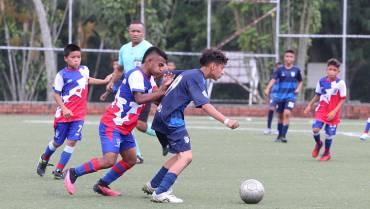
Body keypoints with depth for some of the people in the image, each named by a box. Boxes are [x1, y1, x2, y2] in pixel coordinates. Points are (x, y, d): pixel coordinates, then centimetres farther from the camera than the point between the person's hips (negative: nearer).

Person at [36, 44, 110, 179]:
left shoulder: (84, 70, 4)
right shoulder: (62, 75, -12)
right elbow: (56, 94, -9)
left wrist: (104, 81, 35)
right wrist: (64, 109, -21)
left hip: (79, 115, 3)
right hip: (64, 114, -3)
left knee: (72, 141, -9)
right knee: (57, 142, 10)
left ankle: (59, 170, -2)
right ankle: (44, 160, 38)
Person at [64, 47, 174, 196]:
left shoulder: (148, 78, 13)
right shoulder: (136, 75, -18)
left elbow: (157, 99, 12)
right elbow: (139, 98, -31)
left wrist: (164, 86, -4)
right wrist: (161, 92, -27)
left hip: (124, 128, 10)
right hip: (112, 125, -10)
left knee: (130, 160, 11)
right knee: (109, 160, -21)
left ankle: (102, 185, 20)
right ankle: (73, 173, -7)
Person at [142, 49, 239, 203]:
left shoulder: (189, 74, 17)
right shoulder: (197, 78, -13)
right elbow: (205, 106, -23)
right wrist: (226, 121, -30)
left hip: (161, 118, 10)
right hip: (172, 119, -10)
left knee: (180, 155, 21)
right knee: (186, 156, -15)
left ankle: (153, 185, 27)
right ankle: (160, 193, -22)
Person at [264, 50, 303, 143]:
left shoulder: (296, 70, 3)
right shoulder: (280, 70, 1)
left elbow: (300, 82, 17)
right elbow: (273, 79, -12)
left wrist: (298, 89, -3)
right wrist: (267, 89, -28)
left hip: (291, 96, -2)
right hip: (280, 96, 2)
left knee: (287, 113, -21)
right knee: (280, 116, 11)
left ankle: (284, 135, -20)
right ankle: (280, 135, 27)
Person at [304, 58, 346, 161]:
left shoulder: (340, 83, -12)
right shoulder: (321, 81, 0)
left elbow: (343, 99, -8)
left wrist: (334, 112, -15)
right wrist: (310, 105, 12)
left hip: (333, 113, -2)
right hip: (321, 109, 2)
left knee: (329, 133, 2)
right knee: (315, 129, -14)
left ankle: (327, 153, 27)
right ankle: (318, 143, 19)